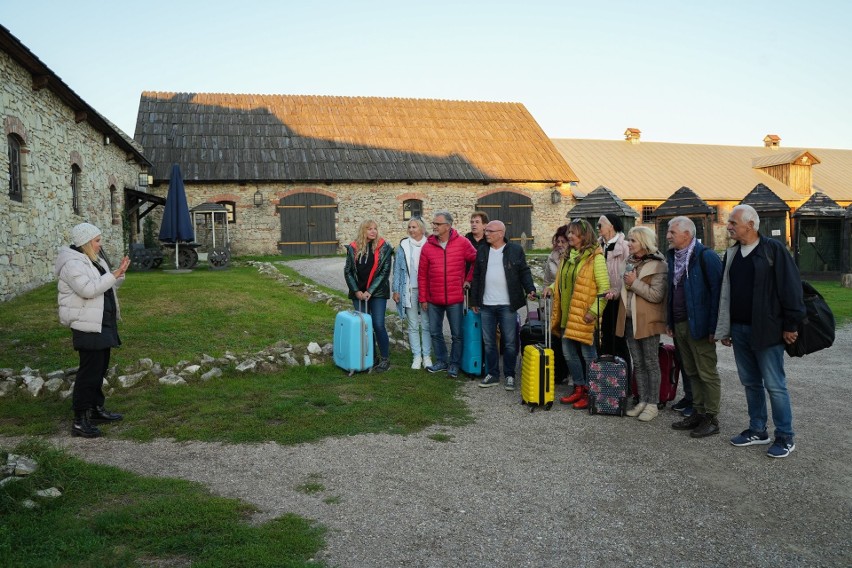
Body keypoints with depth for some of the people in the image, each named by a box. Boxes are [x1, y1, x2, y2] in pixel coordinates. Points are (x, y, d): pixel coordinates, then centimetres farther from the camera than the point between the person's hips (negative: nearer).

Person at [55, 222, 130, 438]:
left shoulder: (94, 260, 14)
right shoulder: (73, 263, -16)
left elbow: (106, 286, 19)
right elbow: (88, 289, -28)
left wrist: (119, 273, 2)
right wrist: (114, 274, -24)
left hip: (102, 323, 10)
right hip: (87, 326, -10)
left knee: (100, 368, 17)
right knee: (90, 371, -9)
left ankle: (97, 409, 29)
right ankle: (80, 420, -4)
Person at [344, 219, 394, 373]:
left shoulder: (384, 248, -3)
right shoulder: (353, 248, 3)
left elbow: (384, 272, -7)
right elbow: (348, 271, 4)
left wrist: (370, 291, -12)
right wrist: (356, 291, -6)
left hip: (377, 293, -2)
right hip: (358, 293, 2)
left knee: (378, 325, -7)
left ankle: (385, 359, 4)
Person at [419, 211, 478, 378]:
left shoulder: (462, 243, -7)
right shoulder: (428, 246, -1)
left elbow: (477, 261, 5)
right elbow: (422, 275, 2)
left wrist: (468, 279, 3)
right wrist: (423, 298, 2)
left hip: (455, 299, -2)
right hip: (434, 300, 2)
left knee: (457, 334, 6)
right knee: (435, 333, 12)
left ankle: (454, 364, 21)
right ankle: (441, 361, 28)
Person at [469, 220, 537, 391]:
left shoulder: (515, 250, 0)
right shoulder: (482, 252, 10)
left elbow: (524, 272, 1)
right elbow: (476, 277, 13)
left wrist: (530, 290, -14)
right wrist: (474, 301, 11)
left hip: (507, 306, -3)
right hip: (486, 306, 4)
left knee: (510, 343, 3)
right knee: (489, 342, 9)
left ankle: (510, 375, 15)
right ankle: (492, 374, 20)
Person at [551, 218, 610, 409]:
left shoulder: (595, 257, -11)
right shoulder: (568, 256, 13)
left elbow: (604, 288, -15)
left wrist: (594, 311, -19)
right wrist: (551, 288, 6)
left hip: (584, 316, -8)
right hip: (567, 314, 8)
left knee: (588, 354, 1)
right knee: (569, 353, 14)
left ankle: (590, 393, 12)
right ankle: (579, 388, 27)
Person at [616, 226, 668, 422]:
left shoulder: (657, 265, -11)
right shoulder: (631, 263, 12)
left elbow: (657, 295, -20)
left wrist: (635, 283, -17)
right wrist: (617, 292, 5)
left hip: (647, 321, -7)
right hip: (630, 319, 7)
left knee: (651, 363, 2)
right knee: (637, 363, 11)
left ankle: (652, 404, 9)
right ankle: (643, 401, 20)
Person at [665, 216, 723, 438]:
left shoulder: (706, 257, -13)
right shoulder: (672, 256, 11)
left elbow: (717, 292, -16)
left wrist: (713, 327, -19)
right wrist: (669, 321, 12)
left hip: (698, 325, -8)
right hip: (679, 324, 8)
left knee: (707, 374, 2)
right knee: (692, 373, 15)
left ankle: (712, 418, 11)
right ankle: (699, 413, 25)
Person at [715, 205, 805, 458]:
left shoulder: (773, 249, -8)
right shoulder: (732, 254, 12)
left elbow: (791, 287, -11)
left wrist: (791, 324, -12)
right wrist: (724, 329, 14)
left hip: (766, 330, -7)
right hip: (739, 329, 7)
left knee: (774, 385, -2)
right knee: (750, 382, 13)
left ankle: (785, 437, 10)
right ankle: (757, 430, 25)